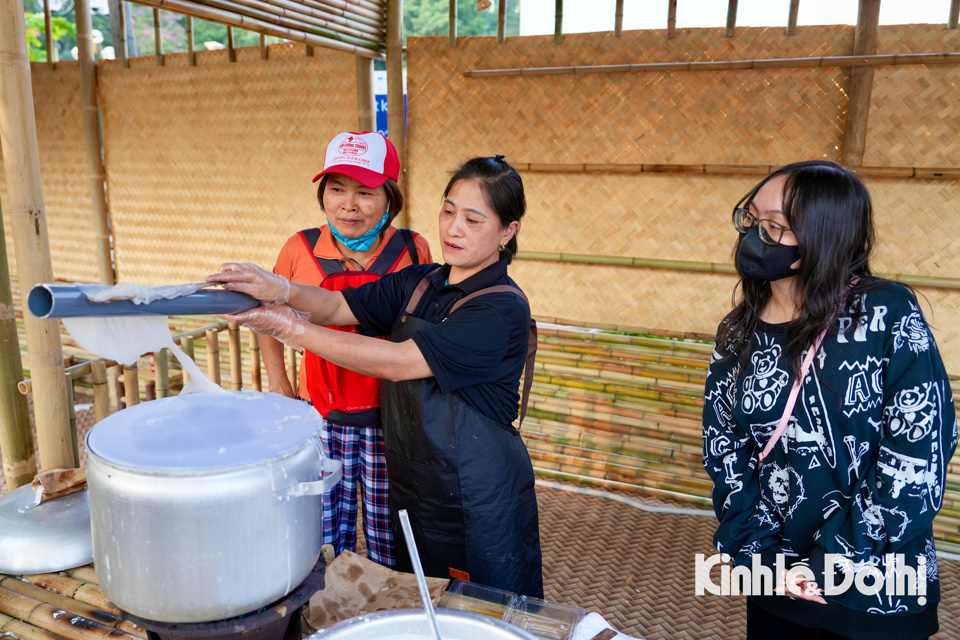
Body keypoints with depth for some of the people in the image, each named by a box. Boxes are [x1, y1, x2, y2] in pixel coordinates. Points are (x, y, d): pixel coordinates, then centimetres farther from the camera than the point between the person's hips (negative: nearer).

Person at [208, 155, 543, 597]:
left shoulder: (503, 308, -21)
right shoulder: (417, 283, 3)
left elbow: (395, 362, -25)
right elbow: (337, 307, -2)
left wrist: (295, 330, -21)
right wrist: (282, 290, -23)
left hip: (479, 504, -6)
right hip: (412, 489, 7)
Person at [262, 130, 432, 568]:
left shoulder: (412, 251, -4)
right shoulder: (301, 249, -2)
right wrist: (280, 388, 9)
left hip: (390, 422, -1)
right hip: (321, 420, 1)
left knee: (391, 551, 9)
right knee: (324, 549, 11)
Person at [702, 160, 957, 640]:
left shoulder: (888, 315, -13)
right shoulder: (737, 336, -1)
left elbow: (920, 455, -16)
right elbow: (723, 451, 1)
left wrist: (832, 565, -16)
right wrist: (757, 552, -9)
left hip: (878, 595, -3)